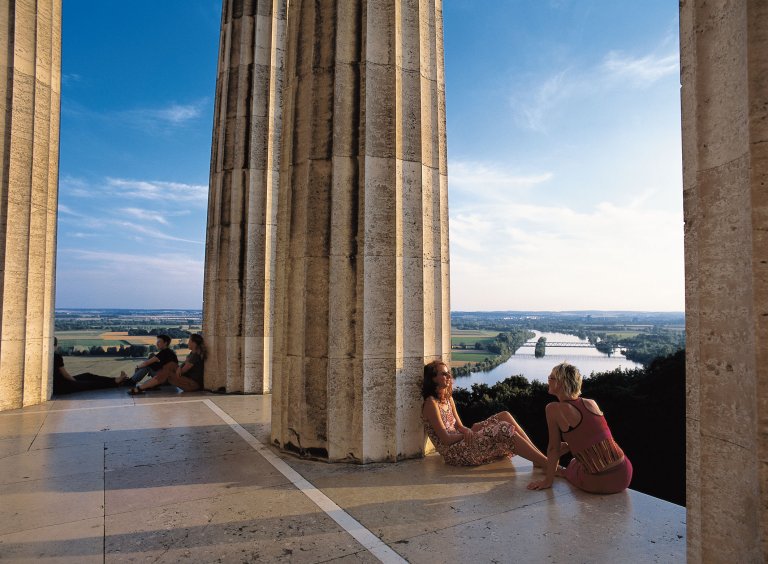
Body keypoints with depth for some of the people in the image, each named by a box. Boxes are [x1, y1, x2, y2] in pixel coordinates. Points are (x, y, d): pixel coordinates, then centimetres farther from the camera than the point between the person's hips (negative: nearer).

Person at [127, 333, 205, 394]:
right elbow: (184, 364, 11)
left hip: (194, 384, -10)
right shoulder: (192, 353, 13)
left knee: (166, 373, -17)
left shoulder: (195, 356, -18)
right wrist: (179, 368, -9)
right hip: (189, 378, 10)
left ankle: (139, 389, -13)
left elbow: (184, 370, -12)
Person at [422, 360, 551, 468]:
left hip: (461, 442, 9)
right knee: (504, 429, -22)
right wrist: (470, 432, -10)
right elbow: (445, 439, -17)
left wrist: (467, 431, -11)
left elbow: (459, 426, 12)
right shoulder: (431, 403, -13)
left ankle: (538, 455, -7)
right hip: (453, 452, -9)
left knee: (505, 416, -5)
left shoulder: (448, 398, 16)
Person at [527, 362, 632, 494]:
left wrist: (548, 480, 9)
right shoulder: (592, 403, 7)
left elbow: (553, 448, -1)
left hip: (598, 483, -4)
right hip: (625, 476, 4)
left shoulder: (554, 409, -8)